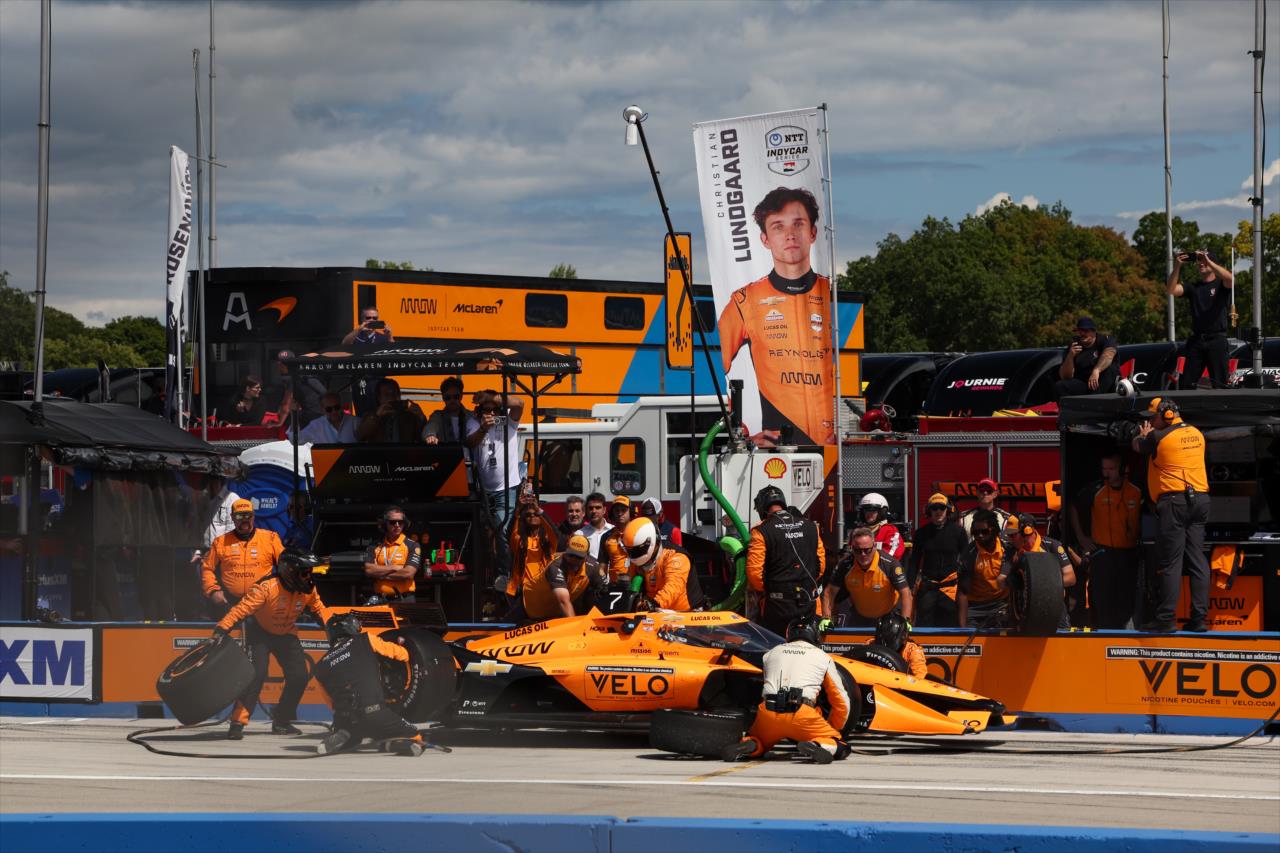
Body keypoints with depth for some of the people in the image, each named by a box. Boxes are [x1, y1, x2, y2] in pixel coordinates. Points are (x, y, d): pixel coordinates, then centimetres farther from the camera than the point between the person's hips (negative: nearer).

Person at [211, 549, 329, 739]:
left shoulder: (308, 590, -12)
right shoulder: (267, 588, -31)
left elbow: (319, 609, 6)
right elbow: (241, 609, -34)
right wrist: (222, 629, -42)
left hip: (286, 634, 5)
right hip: (260, 632, -5)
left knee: (299, 676, -6)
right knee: (256, 674, -22)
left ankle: (281, 721, 12)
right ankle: (238, 722, -18)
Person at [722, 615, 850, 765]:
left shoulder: (771, 653, 25)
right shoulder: (823, 657, 18)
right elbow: (841, 702, 22)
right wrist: (834, 728, 39)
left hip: (768, 713, 3)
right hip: (801, 714, -3)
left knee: (758, 745, 29)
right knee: (840, 746, 11)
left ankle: (747, 747, -8)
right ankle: (816, 746, -23)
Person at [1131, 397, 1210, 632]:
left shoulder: (1159, 437, -10)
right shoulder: (1197, 434, 10)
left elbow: (1137, 446, 9)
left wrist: (1143, 434, 31)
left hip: (1174, 500, -6)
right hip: (1200, 498, 6)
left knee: (1171, 562, -6)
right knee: (1197, 560, 6)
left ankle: (1166, 619, -7)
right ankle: (1199, 618, 3)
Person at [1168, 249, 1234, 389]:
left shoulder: (1220, 284, 6)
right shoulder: (1193, 288, 17)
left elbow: (1230, 279, -17)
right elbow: (1171, 289, 3)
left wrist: (1208, 261, -17)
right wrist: (1177, 266, -8)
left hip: (1217, 339, -4)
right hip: (1196, 339, 4)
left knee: (1219, 385, -5)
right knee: (1186, 385, -1)